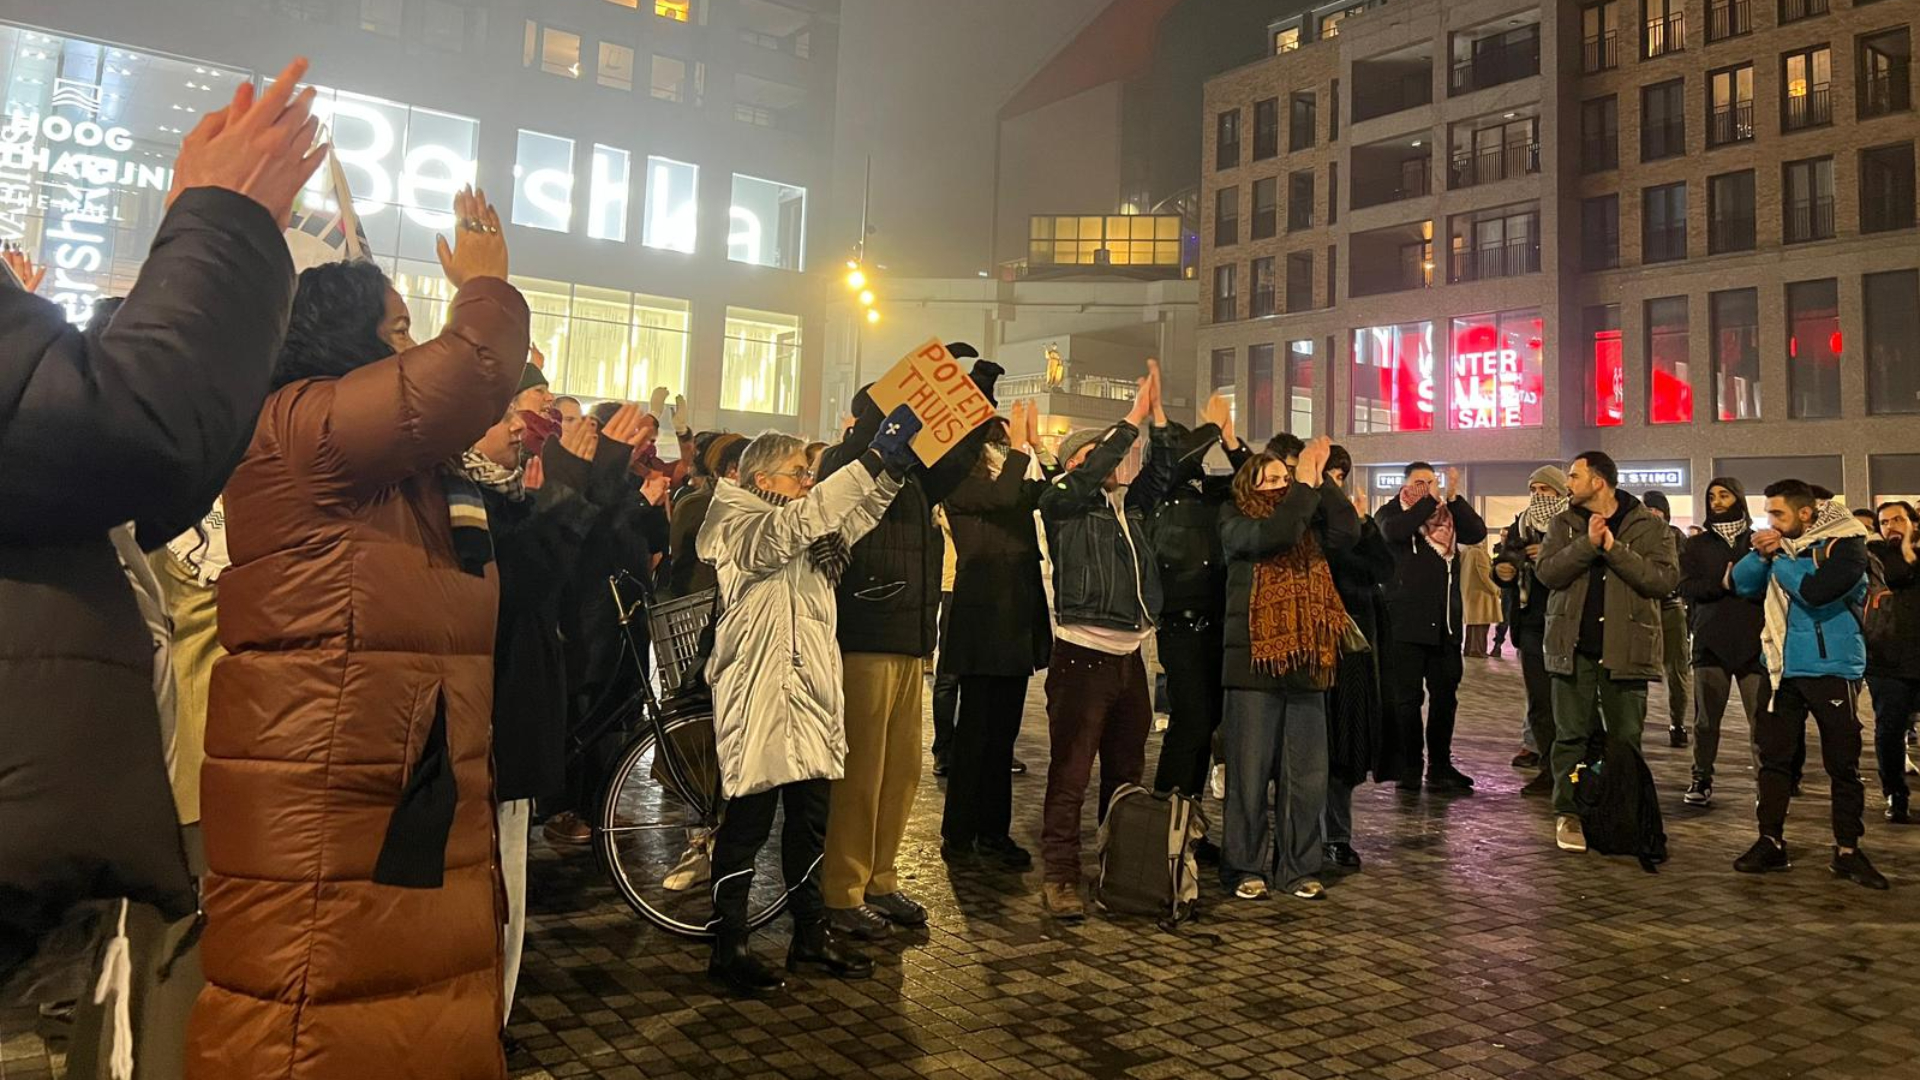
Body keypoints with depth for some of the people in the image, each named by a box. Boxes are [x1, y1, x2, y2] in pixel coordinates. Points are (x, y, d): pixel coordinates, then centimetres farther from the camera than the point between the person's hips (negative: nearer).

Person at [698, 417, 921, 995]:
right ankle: (727, 944, 11)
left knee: (811, 820, 13)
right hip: (759, 697, -8)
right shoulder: (739, 527, -8)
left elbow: (856, 515, 11)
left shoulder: (806, 533, 18)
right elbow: (797, 523, -26)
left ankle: (810, 932, 25)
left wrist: (894, 466, -6)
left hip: (809, 694, 8)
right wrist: (873, 458, -30)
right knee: (748, 822, -1)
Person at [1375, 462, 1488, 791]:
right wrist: (1429, 501, -16)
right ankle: (1409, 767, 8)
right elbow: (1393, 531, -20)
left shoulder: (1448, 514, 15)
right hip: (1407, 621, -5)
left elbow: (1477, 533, -1)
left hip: (1445, 622, 5)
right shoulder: (1391, 512, 3)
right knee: (1407, 697, -1)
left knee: (1445, 696, 9)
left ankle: (1440, 766, 19)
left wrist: (1454, 497, -9)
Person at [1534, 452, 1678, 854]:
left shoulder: (1650, 526, 1)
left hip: (1625, 648, -1)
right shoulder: (1564, 525, 8)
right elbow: (1546, 571, -7)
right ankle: (1569, 814, 12)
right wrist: (1587, 543, -18)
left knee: (1626, 738, 7)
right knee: (1572, 735, 3)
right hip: (1573, 647, 1)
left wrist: (1615, 549, -18)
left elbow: (1666, 578, -12)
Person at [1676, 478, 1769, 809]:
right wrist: (1722, 583, -16)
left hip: (1754, 643, -1)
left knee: (1761, 717, -3)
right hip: (1710, 642, 1)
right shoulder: (1696, 545, 13)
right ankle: (1701, 780, 12)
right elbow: (1686, 587, -1)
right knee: (1706, 717, 4)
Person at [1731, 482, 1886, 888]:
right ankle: (1771, 842, 13)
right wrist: (1762, 554, -13)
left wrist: (1777, 558, -11)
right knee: (1773, 756, 5)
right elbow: (1742, 583, 4)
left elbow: (1816, 591, -24)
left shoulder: (1847, 546, -10)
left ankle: (1847, 851, 15)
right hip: (1784, 669, 5)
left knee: (1843, 764, 4)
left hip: (1832, 668, -5)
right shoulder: (1780, 544, 7)